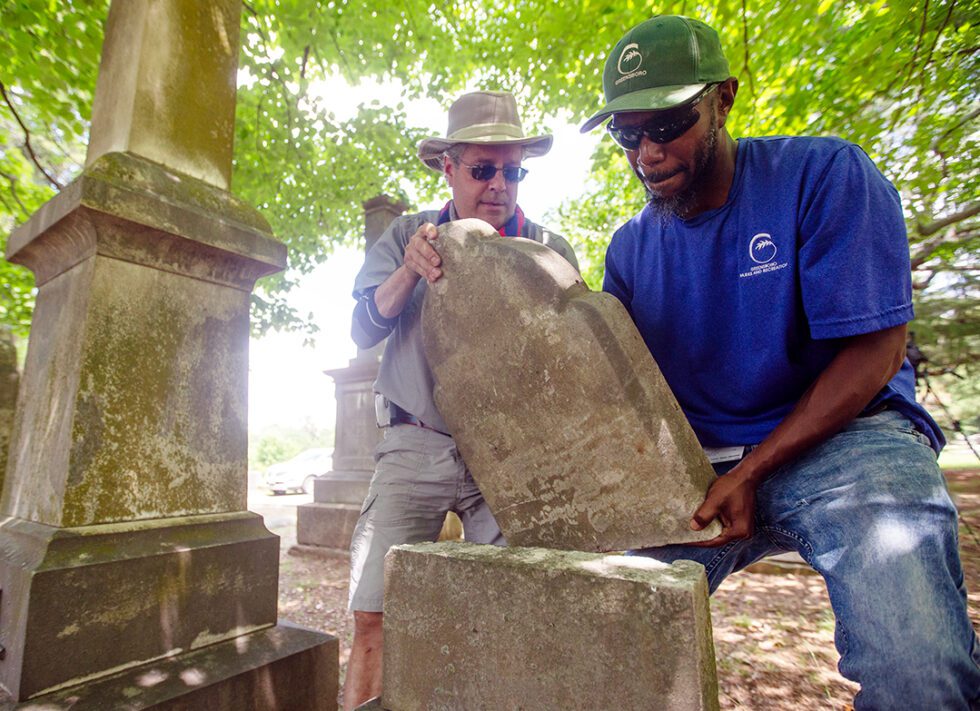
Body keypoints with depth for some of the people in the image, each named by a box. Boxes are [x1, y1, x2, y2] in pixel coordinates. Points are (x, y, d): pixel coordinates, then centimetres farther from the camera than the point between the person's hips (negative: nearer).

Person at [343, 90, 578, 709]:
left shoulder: (549, 249, 6)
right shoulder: (408, 236, 8)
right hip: (417, 447, 1)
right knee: (375, 618, -1)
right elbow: (363, 329, 2)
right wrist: (410, 271, -15)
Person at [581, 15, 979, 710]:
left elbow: (874, 352, -11)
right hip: (693, 461, 4)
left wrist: (748, 475, -18)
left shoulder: (824, 175, -6)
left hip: (842, 438, -3)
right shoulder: (630, 248, 6)